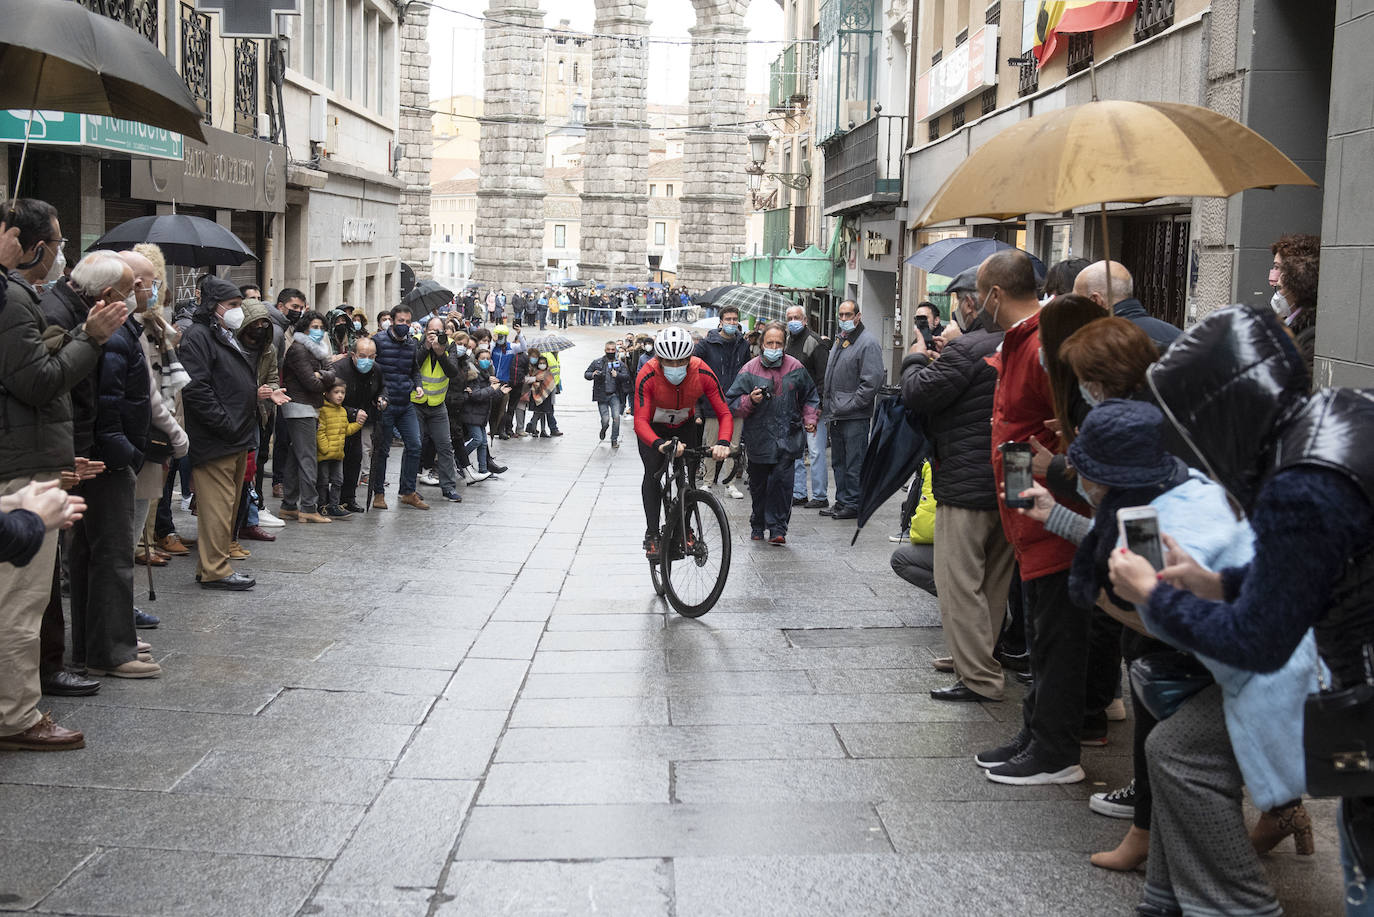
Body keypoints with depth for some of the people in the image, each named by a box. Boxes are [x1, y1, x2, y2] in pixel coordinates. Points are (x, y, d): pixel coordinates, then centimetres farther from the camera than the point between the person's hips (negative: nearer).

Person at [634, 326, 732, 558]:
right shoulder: (648, 376, -36)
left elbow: (724, 414, -29)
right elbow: (640, 421, -42)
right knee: (653, 474, -17)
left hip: (685, 427, 2)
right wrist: (659, 444, -62)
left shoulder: (703, 373, -31)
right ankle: (652, 534, -11)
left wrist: (723, 443, -49)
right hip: (653, 429, -2)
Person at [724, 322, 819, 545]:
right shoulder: (750, 370, -1)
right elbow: (732, 403, 0)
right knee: (758, 484, 9)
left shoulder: (795, 368, 5)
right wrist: (750, 401, -18)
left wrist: (810, 419, 6)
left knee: (782, 480, -12)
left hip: (788, 437, 0)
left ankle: (777, 527, -5)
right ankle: (758, 524, 27)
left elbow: (810, 396, 19)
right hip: (759, 439, 0)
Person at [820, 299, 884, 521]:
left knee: (855, 463, -5)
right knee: (838, 462, 15)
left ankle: (854, 504, 1)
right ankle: (842, 501, 23)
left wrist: (851, 404, -17)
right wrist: (830, 405, 16)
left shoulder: (868, 342, -10)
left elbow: (872, 380, -18)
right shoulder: (839, 341, 18)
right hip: (836, 415, 9)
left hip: (855, 417, -9)